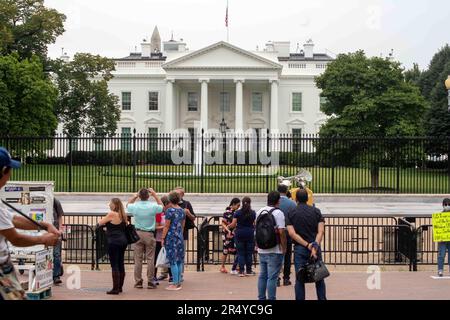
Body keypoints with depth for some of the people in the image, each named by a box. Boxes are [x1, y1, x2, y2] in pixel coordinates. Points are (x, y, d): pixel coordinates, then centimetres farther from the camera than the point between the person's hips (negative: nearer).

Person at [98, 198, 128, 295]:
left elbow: (100, 223, -2)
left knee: (114, 265, -5)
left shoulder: (111, 214, -11)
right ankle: (120, 287, 20)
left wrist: (105, 222, 20)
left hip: (114, 242, -8)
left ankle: (115, 288, -5)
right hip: (123, 241, 8)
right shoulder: (123, 215, 11)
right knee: (121, 264, 13)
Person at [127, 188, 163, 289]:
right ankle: (150, 282, 4)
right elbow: (161, 206, 13)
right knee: (150, 259, 2)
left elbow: (128, 204, 19)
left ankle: (138, 282, 9)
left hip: (138, 233, 2)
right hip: (149, 234, -2)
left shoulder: (135, 206, -6)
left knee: (138, 259, 6)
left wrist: (135, 195, 18)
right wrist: (154, 194, 14)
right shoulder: (153, 207, -11)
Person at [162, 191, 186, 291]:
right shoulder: (182, 210, 8)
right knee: (179, 260, 10)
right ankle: (179, 282, 14)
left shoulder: (170, 210, -12)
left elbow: (167, 226, -11)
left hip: (171, 237, -7)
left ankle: (175, 284, -2)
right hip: (180, 237, 7)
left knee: (173, 261, -4)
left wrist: (163, 238, -4)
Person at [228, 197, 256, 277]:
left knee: (240, 253, 4)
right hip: (250, 234, 0)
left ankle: (241, 271, 0)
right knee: (249, 253, 7)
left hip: (239, 234, 0)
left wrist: (228, 226, 16)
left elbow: (233, 224, -3)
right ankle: (248, 271, 11)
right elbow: (255, 224, -2)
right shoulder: (253, 213, -2)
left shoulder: (237, 213, -3)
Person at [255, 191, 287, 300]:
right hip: (275, 251, -7)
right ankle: (271, 298, -3)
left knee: (262, 276, 14)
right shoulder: (278, 213, -12)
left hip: (262, 250, 7)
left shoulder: (260, 212, 9)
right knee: (272, 277, -4)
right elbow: (281, 232, -18)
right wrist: (284, 248, -9)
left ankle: (261, 298, 19)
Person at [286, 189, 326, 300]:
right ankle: (322, 298, 10)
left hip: (299, 249, -1)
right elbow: (320, 231, -9)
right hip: (315, 248, 1)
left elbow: (292, 233, -9)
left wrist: (307, 245, -12)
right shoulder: (316, 211, 2)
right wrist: (315, 246, -16)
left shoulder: (291, 213, 1)